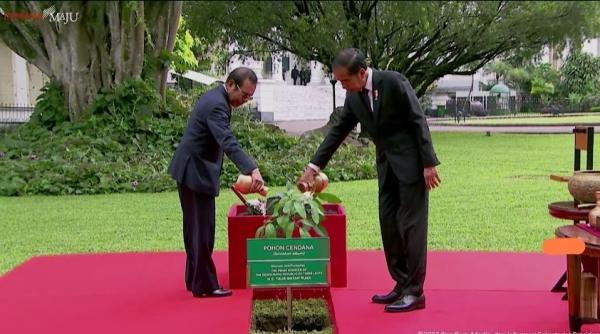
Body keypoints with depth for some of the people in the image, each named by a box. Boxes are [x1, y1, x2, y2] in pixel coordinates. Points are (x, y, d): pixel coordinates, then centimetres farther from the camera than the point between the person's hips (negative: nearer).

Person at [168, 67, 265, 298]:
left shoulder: (215, 97, 11)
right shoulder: (217, 104, -22)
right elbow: (228, 143, -35)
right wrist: (252, 170, -45)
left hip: (192, 171, 11)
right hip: (196, 173, -11)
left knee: (196, 228, 16)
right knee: (203, 230, -4)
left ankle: (194, 279, 26)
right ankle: (205, 286, 2)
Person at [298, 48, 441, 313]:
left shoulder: (393, 82, -17)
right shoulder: (353, 97, 3)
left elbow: (418, 121, -15)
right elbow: (338, 131, 9)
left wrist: (429, 163, -17)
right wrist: (314, 166, 5)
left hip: (411, 161, -7)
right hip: (386, 164, 7)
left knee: (411, 225, -6)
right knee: (388, 224, 8)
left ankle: (414, 291, 1)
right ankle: (401, 284, 17)